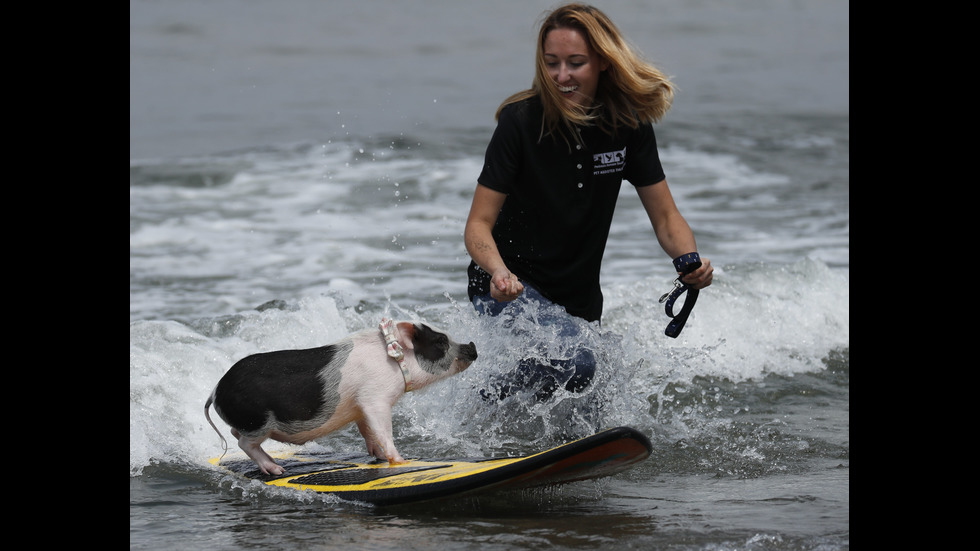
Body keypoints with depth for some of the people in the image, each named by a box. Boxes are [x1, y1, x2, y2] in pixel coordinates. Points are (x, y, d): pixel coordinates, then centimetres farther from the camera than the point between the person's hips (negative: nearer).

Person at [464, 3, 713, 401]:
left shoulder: (629, 124, -7)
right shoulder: (520, 121, -18)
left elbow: (664, 217, -2)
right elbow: (479, 224, -19)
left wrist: (690, 261, -24)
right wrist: (499, 272, -40)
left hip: (580, 300, 6)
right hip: (511, 289, -5)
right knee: (571, 365, -31)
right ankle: (490, 400, -6)